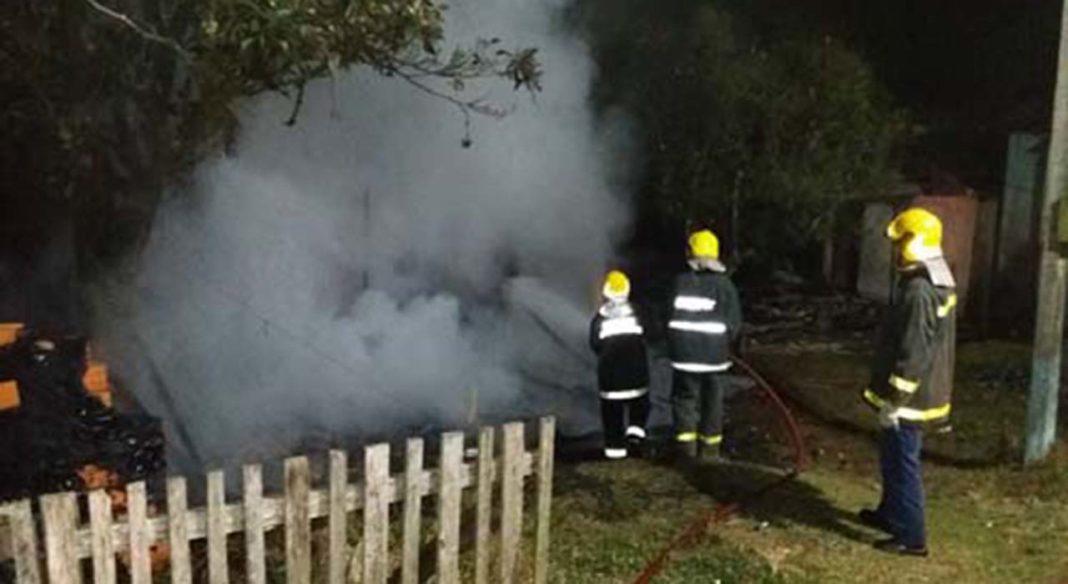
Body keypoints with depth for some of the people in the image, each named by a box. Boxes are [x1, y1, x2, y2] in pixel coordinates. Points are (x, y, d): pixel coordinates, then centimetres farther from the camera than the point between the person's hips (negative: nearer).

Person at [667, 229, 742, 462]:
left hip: (684, 352, -1)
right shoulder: (724, 285, -3)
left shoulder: (681, 282, -6)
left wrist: (674, 344, 10)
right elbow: (734, 322, -3)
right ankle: (710, 447, 17)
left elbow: (669, 315, -4)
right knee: (712, 399, 12)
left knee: (684, 397, 11)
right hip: (714, 353, 1)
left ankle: (686, 442, 3)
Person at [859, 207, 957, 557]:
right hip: (923, 394, 10)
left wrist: (893, 401, -20)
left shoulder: (918, 292, -25)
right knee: (894, 459, 23)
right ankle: (890, 514, 39)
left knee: (902, 465, 1)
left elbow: (912, 355, -26)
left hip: (908, 398, -10)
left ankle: (911, 537, 11)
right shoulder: (939, 284, 9)